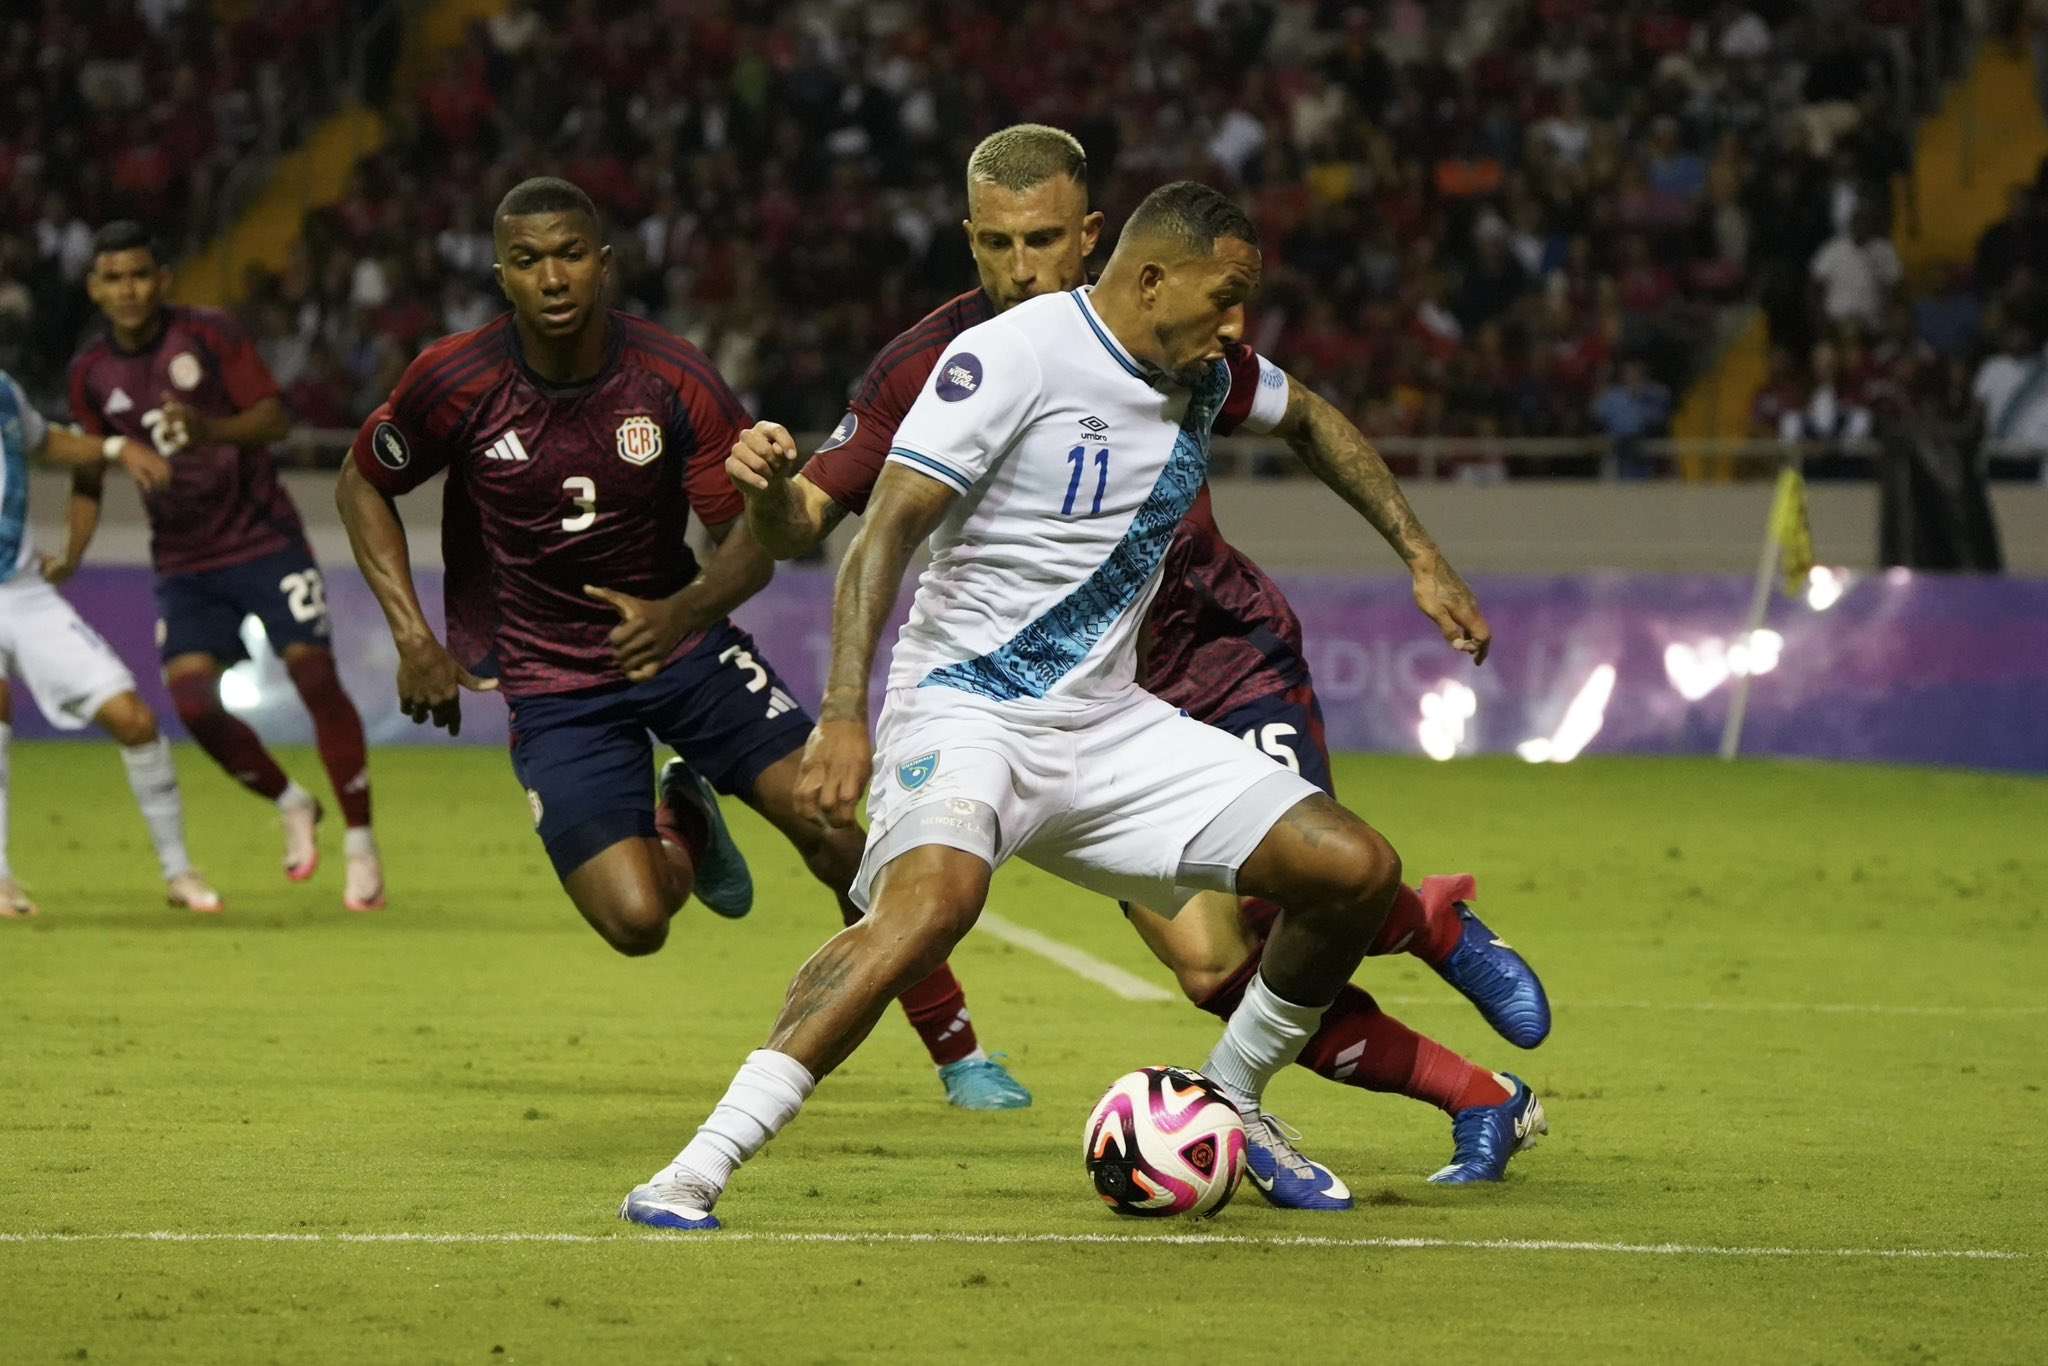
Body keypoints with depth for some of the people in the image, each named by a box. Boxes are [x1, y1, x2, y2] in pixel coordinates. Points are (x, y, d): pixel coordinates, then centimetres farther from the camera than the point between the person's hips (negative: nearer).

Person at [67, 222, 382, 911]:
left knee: (316, 676, -13)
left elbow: (275, 419, -13)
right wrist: (68, 561, -6)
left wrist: (211, 430, -33)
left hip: (266, 538, -3)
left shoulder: (212, 335, -8)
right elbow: (88, 476, 9)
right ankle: (290, 805, 11)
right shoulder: (92, 373, 2)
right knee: (191, 696, -14)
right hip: (184, 562, 3)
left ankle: (359, 842, -2)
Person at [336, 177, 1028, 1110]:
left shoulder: (672, 379, -15)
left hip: (678, 641, 1)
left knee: (833, 829, -15)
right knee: (635, 920, -18)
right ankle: (686, 828, 22)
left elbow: (754, 539, -11)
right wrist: (414, 639, -7)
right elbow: (362, 487, 2)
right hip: (551, 681, -1)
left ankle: (958, 1056, 3)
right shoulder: (458, 383, -15)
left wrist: (681, 613, -33)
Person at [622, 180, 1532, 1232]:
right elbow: (889, 527, -20)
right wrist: (844, 715, -31)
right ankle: (695, 1172, -38)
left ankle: (1231, 1104, 21)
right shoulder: (1014, 356, -15)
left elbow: (1311, 421, 32)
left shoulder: (1205, 374, 8)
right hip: (966, 704, -7)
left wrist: (1422, 559, 25)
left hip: (1108, 728, 7)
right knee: (936, 897, -38)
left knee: (1357, 871, -3)